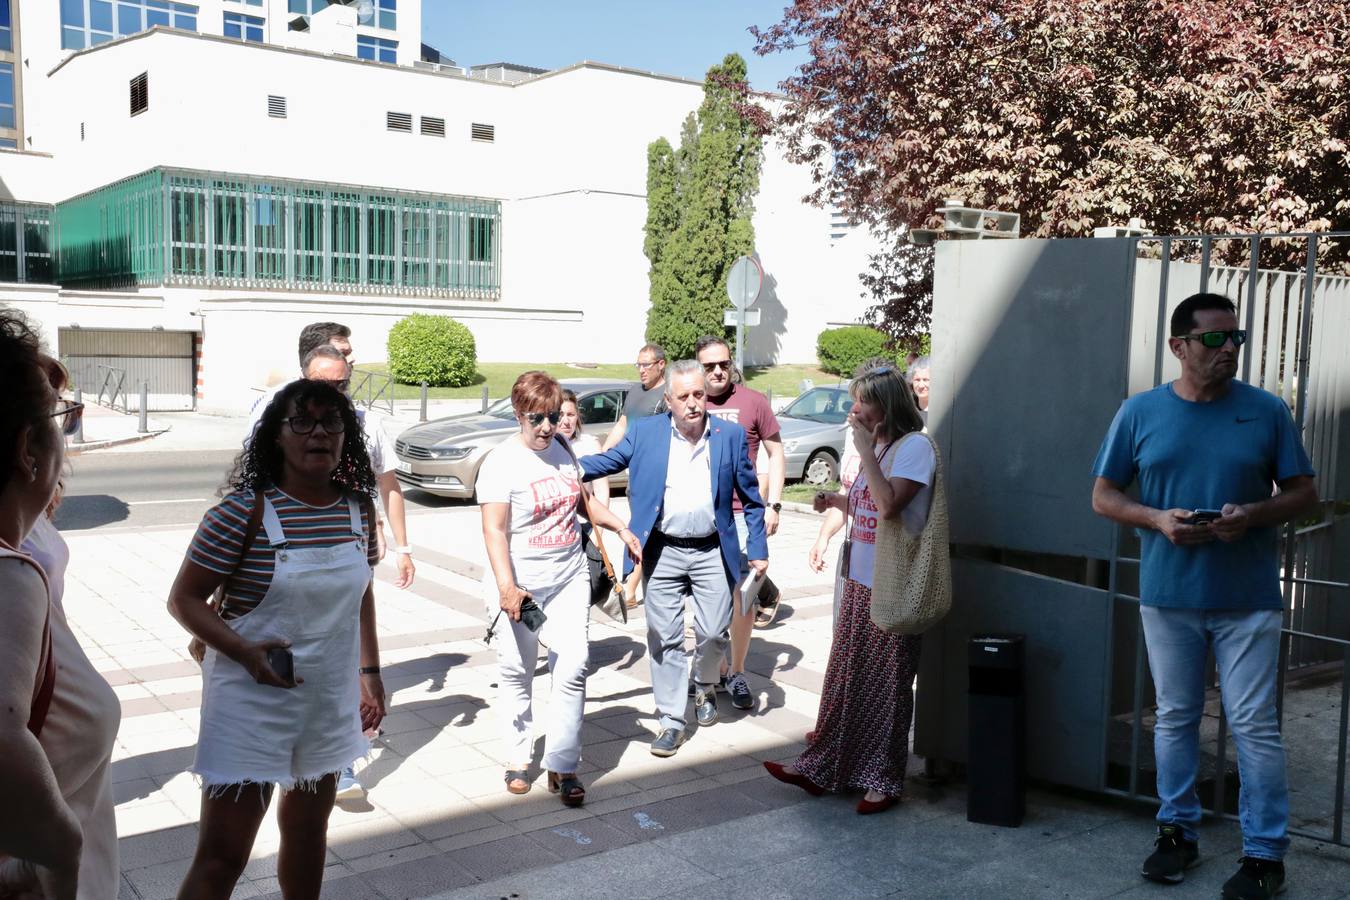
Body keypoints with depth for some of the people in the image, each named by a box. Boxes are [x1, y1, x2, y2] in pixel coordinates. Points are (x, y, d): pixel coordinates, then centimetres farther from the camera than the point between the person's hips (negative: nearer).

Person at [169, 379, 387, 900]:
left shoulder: (358, 510, 0)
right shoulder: (244, 511, -16)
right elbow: (184, 599, -11)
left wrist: (370, 672, 15)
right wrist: (245, 653, -24)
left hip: (330, 701, 5)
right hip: (252, 702, -5)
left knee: (308, 829, 21)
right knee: (222, 856, -2)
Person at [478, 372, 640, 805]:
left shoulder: (562, 448, 6)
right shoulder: (501, 462, -12)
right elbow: (494, 530, -19)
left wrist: (622, 528, 17)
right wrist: (506, 587, -30)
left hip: (569, 579, 4)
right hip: (521, 586, -4)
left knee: (572, 667, -5)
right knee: (517, 674, 8)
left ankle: (562, 766, 4)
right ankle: (518, 760, 26)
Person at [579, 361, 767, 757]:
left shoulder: (731, 435, -1)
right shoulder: (644, 432, -1)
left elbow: (750, 497, 5)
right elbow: (607, 461, 6)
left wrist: (758, 550, 4)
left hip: (712, 553, 0)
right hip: (662, 552, 0)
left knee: (714, 633, 2)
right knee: (665, 637, 3)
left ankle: (705, 687, 35)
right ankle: (671, 721, 14)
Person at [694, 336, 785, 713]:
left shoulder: (753, 402, 0)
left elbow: (776, 454, 5)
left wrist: (773, 505, -2)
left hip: (742, 514, -2)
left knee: (742, 597, -3)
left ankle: (737, 674, 10)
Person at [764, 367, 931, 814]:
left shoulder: (914, 447, -13)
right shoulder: (877, 447, 14)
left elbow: (889, 506, -26)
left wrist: (865, 450, -21)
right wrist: (836, 501, 4)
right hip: (859, 581, 9)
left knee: (887, 685, 3)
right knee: (844, 677, 14)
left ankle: (883, 780, 15)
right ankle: (822, 767, 23)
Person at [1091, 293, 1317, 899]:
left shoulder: (1267, 411, -1)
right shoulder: (1140, 412, 1)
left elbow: (1304, 493, 4)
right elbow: (1104, 496, 4)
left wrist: (1253, 515, -16)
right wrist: (1156, 520, -14)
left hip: (1248, 597, -1)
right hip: (1168, 594, 1)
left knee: (1254, 725, 2)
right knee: (1175, 718, 13)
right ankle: (1177, 831, 28)